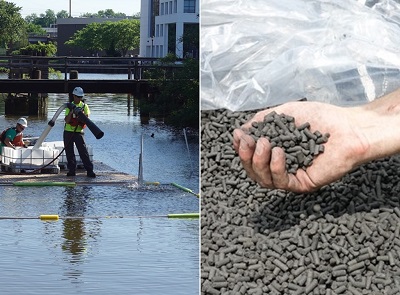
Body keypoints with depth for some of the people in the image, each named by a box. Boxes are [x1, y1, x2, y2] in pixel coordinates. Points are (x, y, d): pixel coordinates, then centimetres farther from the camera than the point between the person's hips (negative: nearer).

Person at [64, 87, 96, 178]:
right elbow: (66, 120, -4)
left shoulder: (84, 106, 5)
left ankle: (89, 170, -12)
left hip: (78, 132, -2)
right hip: (68, 132, 2)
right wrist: (71, 112, -19)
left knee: (83, 151, -11)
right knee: (69, 152, 4)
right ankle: (72, 170, 13)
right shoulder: (69, 106, 6)